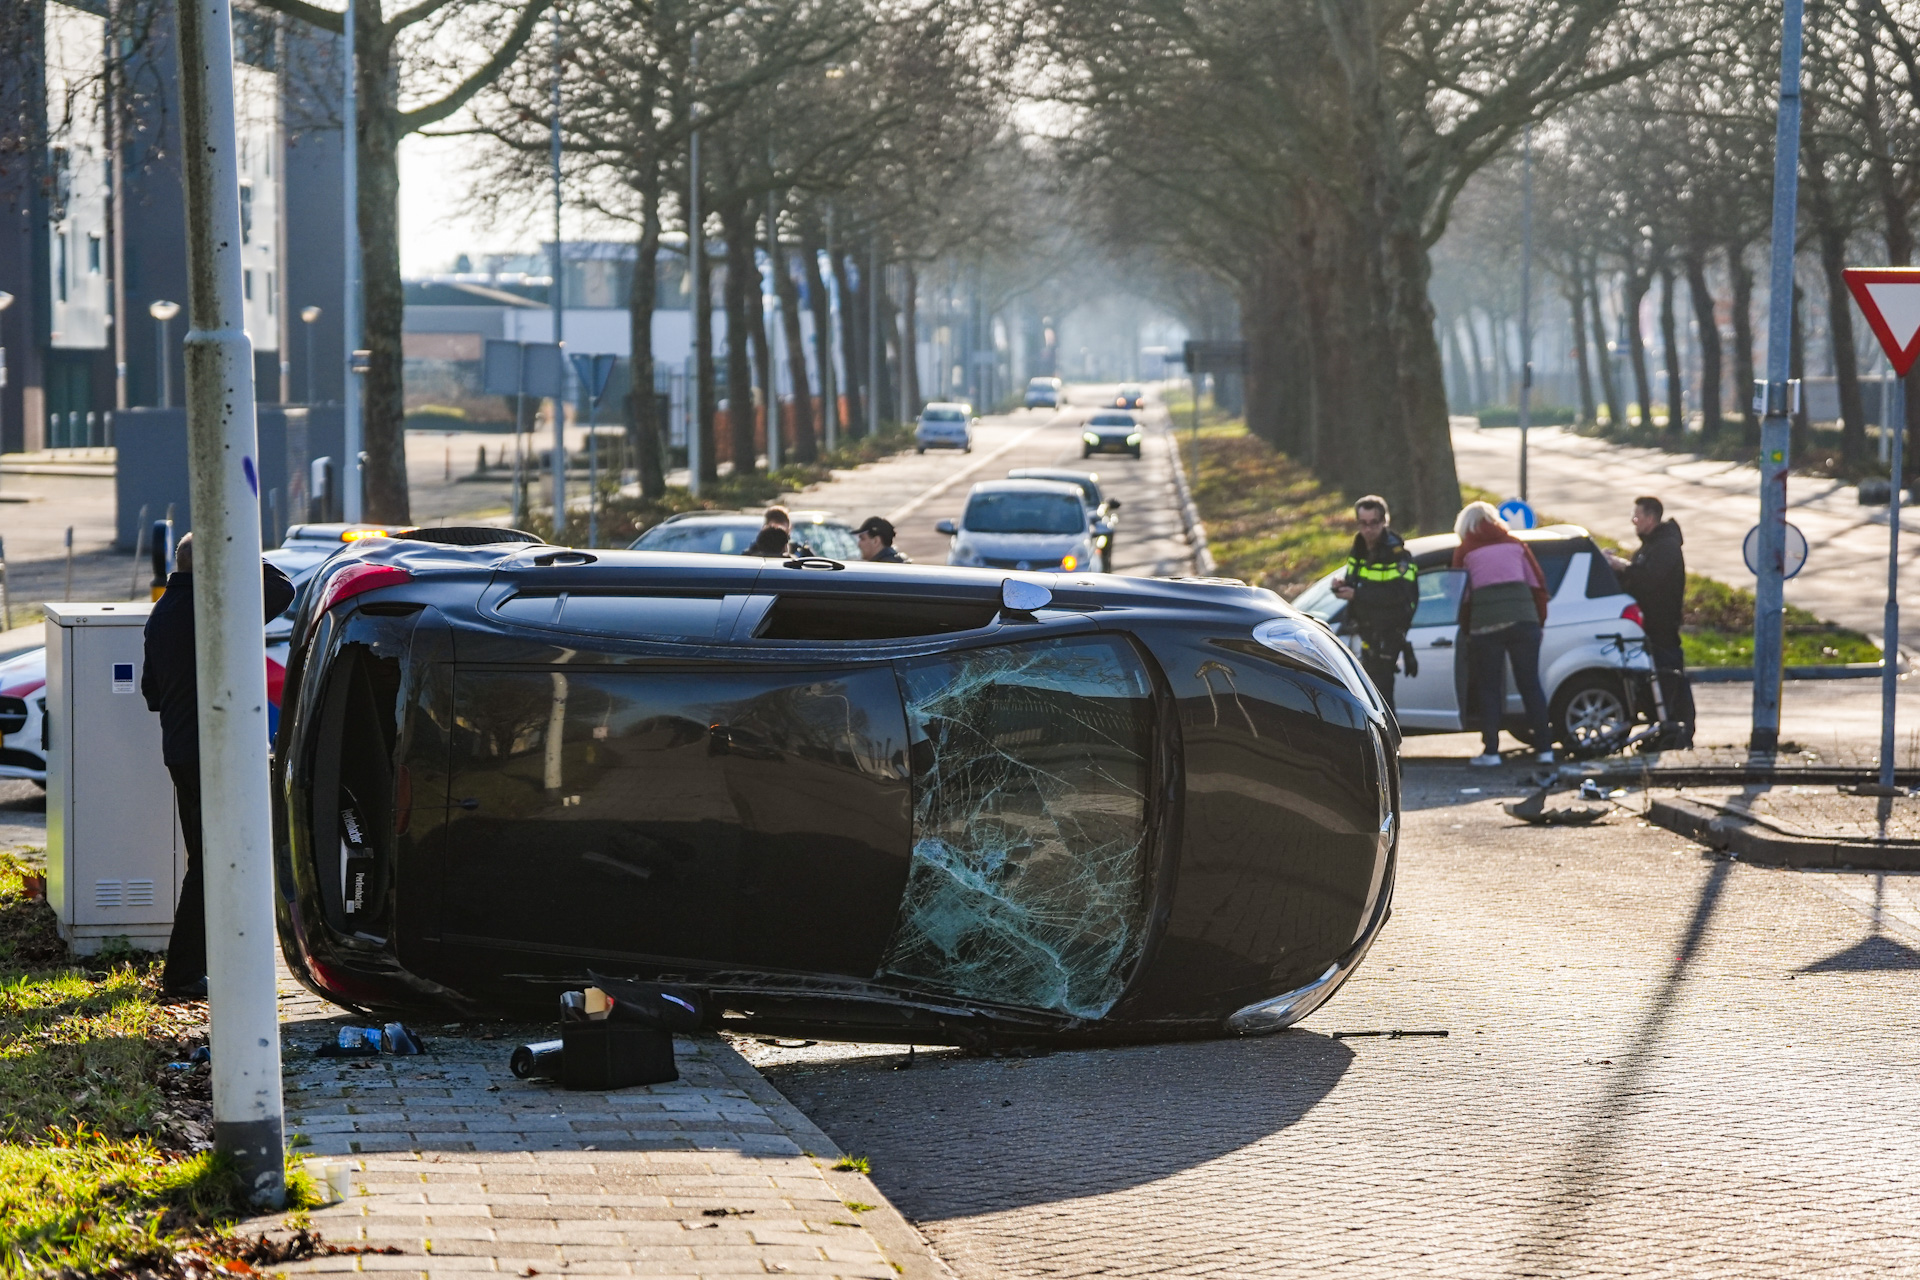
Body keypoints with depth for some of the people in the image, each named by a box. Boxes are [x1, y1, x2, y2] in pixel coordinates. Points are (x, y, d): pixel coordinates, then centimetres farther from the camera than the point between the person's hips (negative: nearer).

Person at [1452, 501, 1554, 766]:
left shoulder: (1465, 551, 10)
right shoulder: (1515, 545, 16)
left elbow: (1462, 593, 9)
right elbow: (1538, 583, 12)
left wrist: (1466, 627, 18)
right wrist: (1539, 620, 18)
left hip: (1485, 623, -2)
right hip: (1523, 619, 2)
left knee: (1489, 688, 5)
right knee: (1531, 685, 6)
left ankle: (1491, 751, 1)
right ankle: (1544, 748, 2)